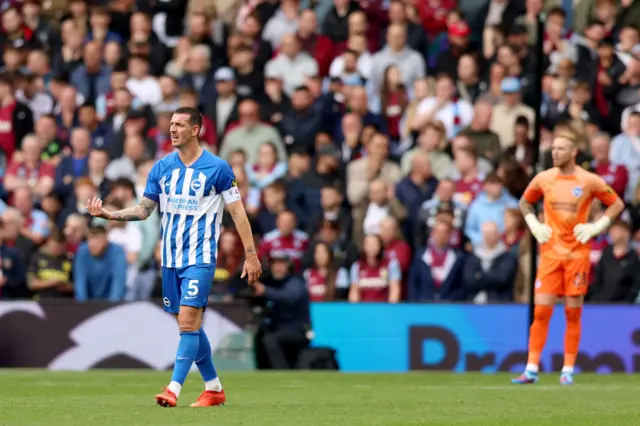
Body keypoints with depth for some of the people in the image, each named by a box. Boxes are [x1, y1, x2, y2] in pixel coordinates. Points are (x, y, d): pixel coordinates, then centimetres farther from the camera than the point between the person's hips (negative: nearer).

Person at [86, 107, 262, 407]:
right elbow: (144, 210, 9)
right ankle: (214, 388, 21)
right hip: (171, 258, 5)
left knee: (188, 322, -15)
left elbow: (238, 212, -3)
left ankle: (173, 390, -19)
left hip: (199, 258, -5)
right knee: (189, 325, 10)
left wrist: (251, 255, -6)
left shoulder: (217, 168, -6)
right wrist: (108, 214, -5)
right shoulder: (161, 168, 6)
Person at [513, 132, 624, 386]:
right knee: (541, 310, -5)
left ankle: (568, 371, 6)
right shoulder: (543, 179, 4)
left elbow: (617, 204, 6)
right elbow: (525, 202, 21)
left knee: (573, 313, 0)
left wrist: (596, 227, -4)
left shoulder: (589, 181, -3)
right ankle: (531, 369, -3)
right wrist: (534, 226, 6)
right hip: (550, 252, 2)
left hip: (577, 253, -2)